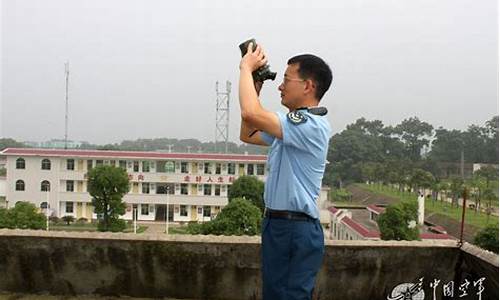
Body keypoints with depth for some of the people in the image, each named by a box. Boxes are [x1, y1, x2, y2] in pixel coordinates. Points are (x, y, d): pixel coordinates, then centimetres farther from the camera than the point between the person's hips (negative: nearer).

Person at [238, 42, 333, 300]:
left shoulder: (311, 126, -19)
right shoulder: (293, 125, 15)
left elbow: (251, 114, -29)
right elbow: (248, 135, 26)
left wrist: (247, 68, -14)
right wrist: (256, 88, 16)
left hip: (296, 229, -10)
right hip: (277, 223, 10)